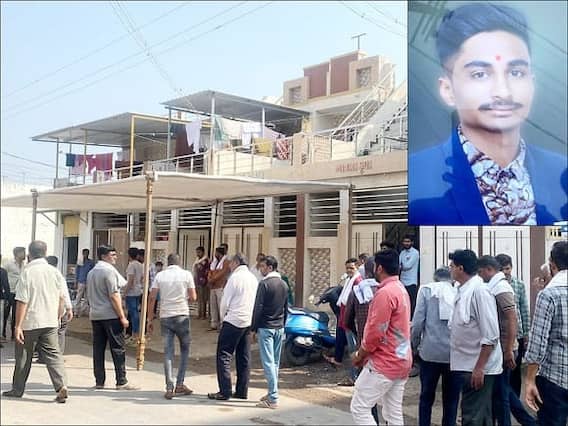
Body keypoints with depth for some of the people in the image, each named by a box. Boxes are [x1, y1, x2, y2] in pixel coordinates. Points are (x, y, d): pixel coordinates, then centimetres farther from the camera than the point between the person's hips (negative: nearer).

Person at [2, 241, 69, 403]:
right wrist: (57, 318, 18)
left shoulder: (27, 272, -11)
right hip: (50, 322, 3)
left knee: (23, 357, 12)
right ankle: (62, 386, -11)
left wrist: (18, 325, -10)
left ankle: (17, 389, 26)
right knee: (53, 353, 3)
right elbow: (62, 298, 6)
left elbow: (22, 301, -13)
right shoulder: (55, 272, 2)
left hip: (29, 322, -3)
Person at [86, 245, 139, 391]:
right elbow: (114, 295, -16)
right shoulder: (109, 270, -11)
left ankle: (99, 382, 11)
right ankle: (121, 382, -1)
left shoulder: (91, 272, 16)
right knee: (118, 349, -3)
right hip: (110, 315, -8)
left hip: (95, 315, 8)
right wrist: (122, 316, -14)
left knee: (98, 348, 9)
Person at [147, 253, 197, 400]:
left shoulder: (160, 275, 4)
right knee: (184, 349, 15)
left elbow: (152, 298, 1)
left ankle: (169, 388, 3)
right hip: (182, 316, -1)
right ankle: (179, 384, 12)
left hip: (165, 317, 2)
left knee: (168, 352, 7)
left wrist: (150, 319, 7)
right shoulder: (186, 274, 0)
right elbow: (193, 297, 0)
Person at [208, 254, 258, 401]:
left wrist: (223, 316, 7)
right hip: (248, 322, 8)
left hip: (233, 321, -7)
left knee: (224, 356, -2)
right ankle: (242, 391, 14)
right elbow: (256, 301, 13)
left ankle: (225, 392, -3)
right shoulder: (254, 278, 11)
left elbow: (225, 301, -9)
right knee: (244, 358, 10)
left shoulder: (235, 277, -10)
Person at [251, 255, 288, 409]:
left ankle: (273, 399, -7)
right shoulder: (284, 284, 10)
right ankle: (272, 393, 21)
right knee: (275, 362, 13)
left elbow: (258, 308, -13)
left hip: (265, 327, -7)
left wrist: (253, 329, -6)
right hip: (279, 328, 7)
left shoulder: (264, 284, -13)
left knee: (268, 363, -6)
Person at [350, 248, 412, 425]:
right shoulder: (401, 290, 14)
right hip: (400, 361, 10)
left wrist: (360, 355, -5)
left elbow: (376, 332, -20)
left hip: (384, 363, -10)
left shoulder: (385, 293, -18)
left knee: (359, 408, -3)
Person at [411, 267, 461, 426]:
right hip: (455, 353, 1)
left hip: (431, 351, -1)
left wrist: (415, 345, 8)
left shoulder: (426, 289, 3)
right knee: (451, 399, 11)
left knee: (427, 396, 12)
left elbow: (418, 321, -4)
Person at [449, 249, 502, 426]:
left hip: (478, 367, -9)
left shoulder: (479, 291, -18)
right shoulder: (463, 291, 9)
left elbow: (490, 336, -21)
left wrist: (479, 368, -21)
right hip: (467, 365, 9)